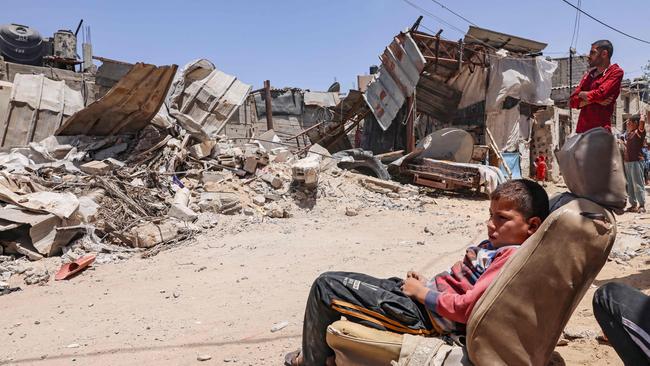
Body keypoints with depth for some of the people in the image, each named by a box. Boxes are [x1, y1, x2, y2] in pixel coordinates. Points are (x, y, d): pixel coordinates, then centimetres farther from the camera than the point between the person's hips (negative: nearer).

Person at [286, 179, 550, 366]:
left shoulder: (512, 257, -20)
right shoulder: (498, 247, 10)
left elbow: (466, 308, -27)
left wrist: (422, 292, -15)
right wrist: (426, 283, 4)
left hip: (426, 314, -10)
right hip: (427, 298, 11)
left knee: (326, 286, -8)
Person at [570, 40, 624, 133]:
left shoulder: (616, 72, 2)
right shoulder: (589, 74, 19)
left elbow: (600, 94, -14)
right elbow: (573, 101, 10)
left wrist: (582, 94, 5)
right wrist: (595, 100, -5)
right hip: (581, 129, 5)